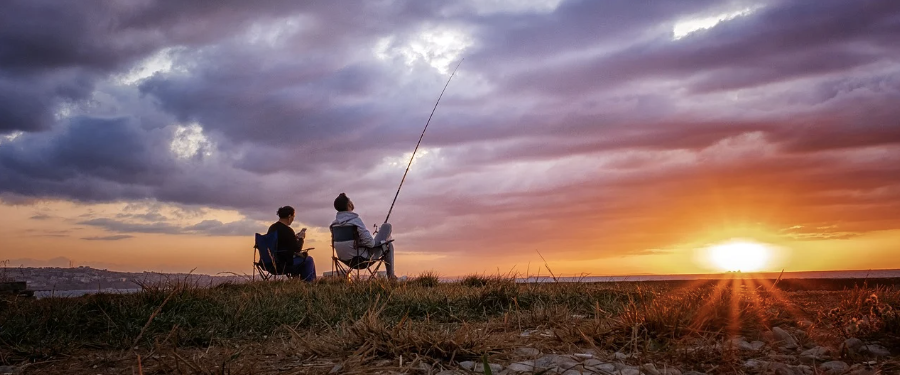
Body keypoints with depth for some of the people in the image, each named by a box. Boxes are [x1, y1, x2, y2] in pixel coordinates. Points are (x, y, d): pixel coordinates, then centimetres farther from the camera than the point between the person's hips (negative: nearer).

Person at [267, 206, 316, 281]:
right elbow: (297, 249, -13)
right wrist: (301, 238, 4)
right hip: (283, 263, -9)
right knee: (309, 260, 4)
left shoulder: (272, 227, 8)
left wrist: (296, 237, 17)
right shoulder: (287, 230, -19)